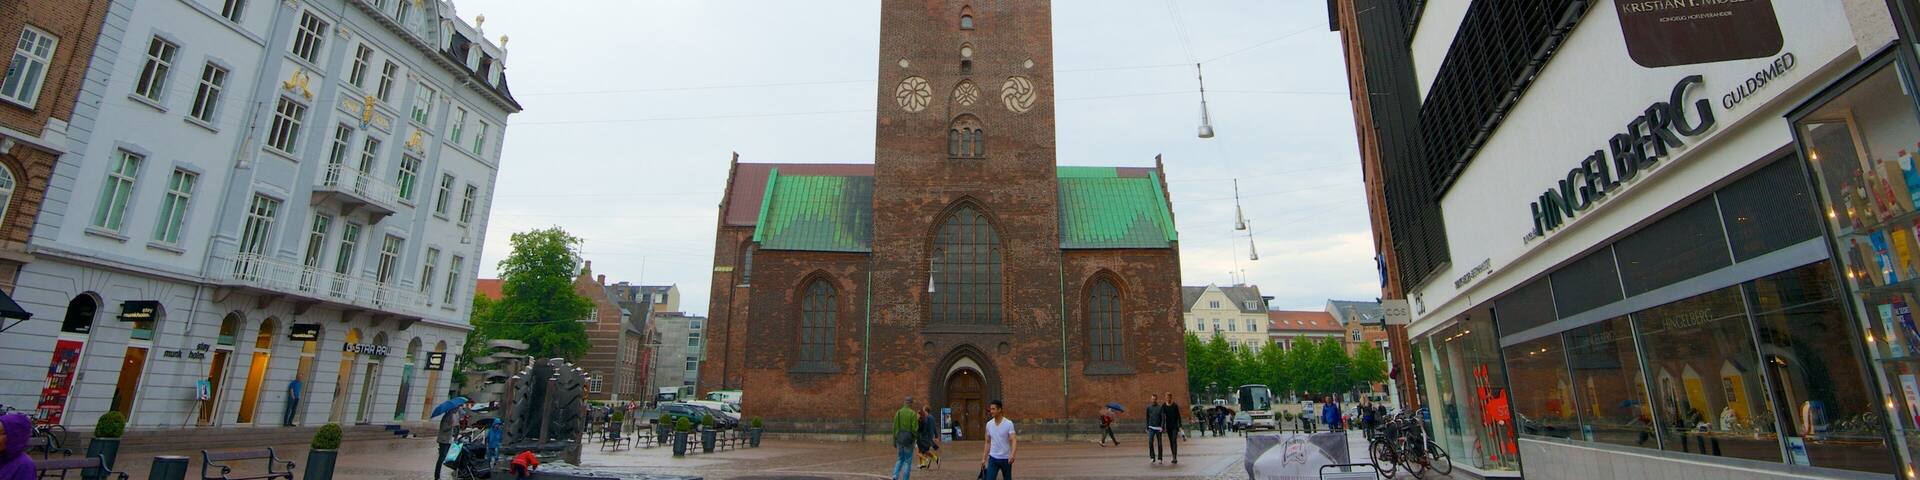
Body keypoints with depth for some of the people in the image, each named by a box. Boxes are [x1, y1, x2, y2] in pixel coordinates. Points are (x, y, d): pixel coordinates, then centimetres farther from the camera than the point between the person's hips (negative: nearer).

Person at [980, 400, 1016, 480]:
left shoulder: (1008, 423, -12)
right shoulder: (989, 424, 2)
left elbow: (1014, 440, -20)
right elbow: (988, 442, 11)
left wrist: (1012, 455, -36)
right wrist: (984, 458, 7)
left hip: (1006, 458, -3)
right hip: (993, 458, 3)